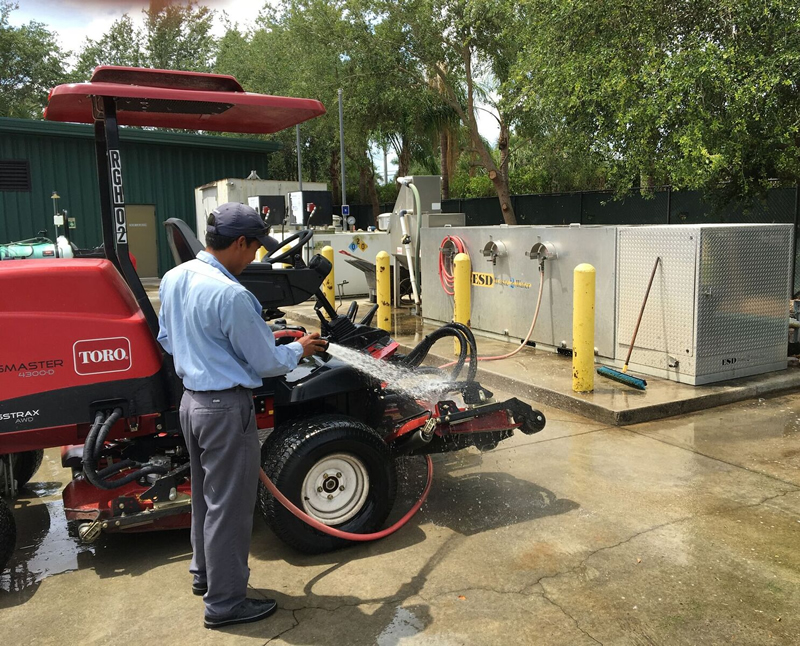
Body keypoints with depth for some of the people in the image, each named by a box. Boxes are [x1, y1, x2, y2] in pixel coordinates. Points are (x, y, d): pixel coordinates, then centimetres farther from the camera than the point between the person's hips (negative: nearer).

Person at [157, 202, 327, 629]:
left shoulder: (173, 278, 1)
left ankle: (204, 573, 41)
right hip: (226, 407, -9)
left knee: (204, 494, 23)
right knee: (229, 506, 5)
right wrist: (299, 349, 1)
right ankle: (225, 603, 19)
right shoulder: (231, 295, -26)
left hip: (191, 399, 9)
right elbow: (266, 362, -17)